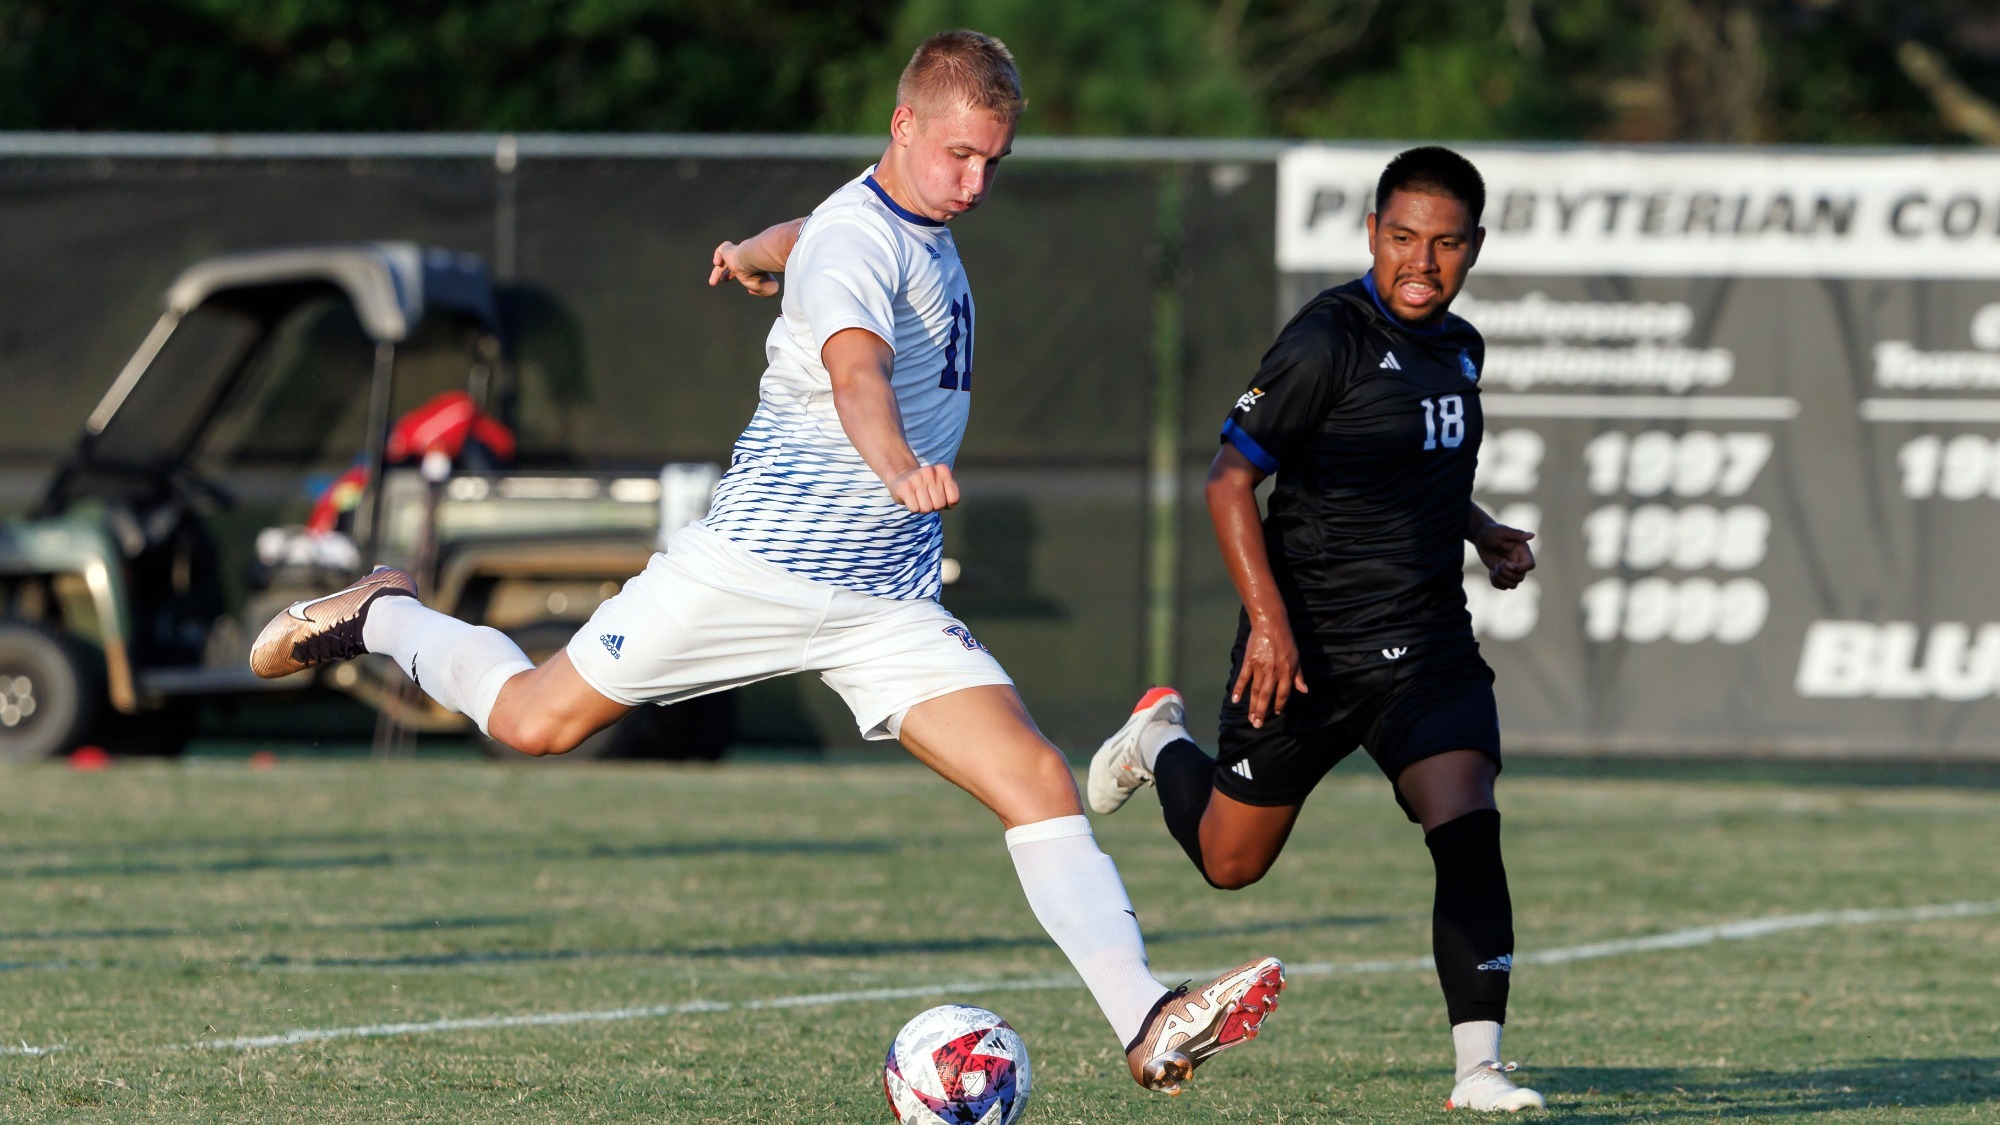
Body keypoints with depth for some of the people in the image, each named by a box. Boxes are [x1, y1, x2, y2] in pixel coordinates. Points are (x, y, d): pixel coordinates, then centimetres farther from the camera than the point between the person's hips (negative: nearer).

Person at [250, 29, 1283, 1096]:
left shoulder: (921, 226, 8)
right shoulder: (857, 242, -21)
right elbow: (855, 370, -44)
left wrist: (754, 252, 51)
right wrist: (899, 468, -61)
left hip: (889, 600, 7)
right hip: (755, 563, -7)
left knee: (1041, 785, -12)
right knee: (535, 719, 5)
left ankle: (1148, 1025, -21)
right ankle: (381, 617, 35)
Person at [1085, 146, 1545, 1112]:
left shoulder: (1459, 349, 8)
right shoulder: (1327, 341, -16)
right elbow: (1230, 479, -15)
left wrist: (1484, 535, 9)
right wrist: (1268, 620, -22)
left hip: (1427, 649, 4)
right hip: (1309, 650, -4)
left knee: (1467, 831, -18)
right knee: (1231, 860, 12)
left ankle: (1478, 1068, -16)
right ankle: (1159, 741, 45)